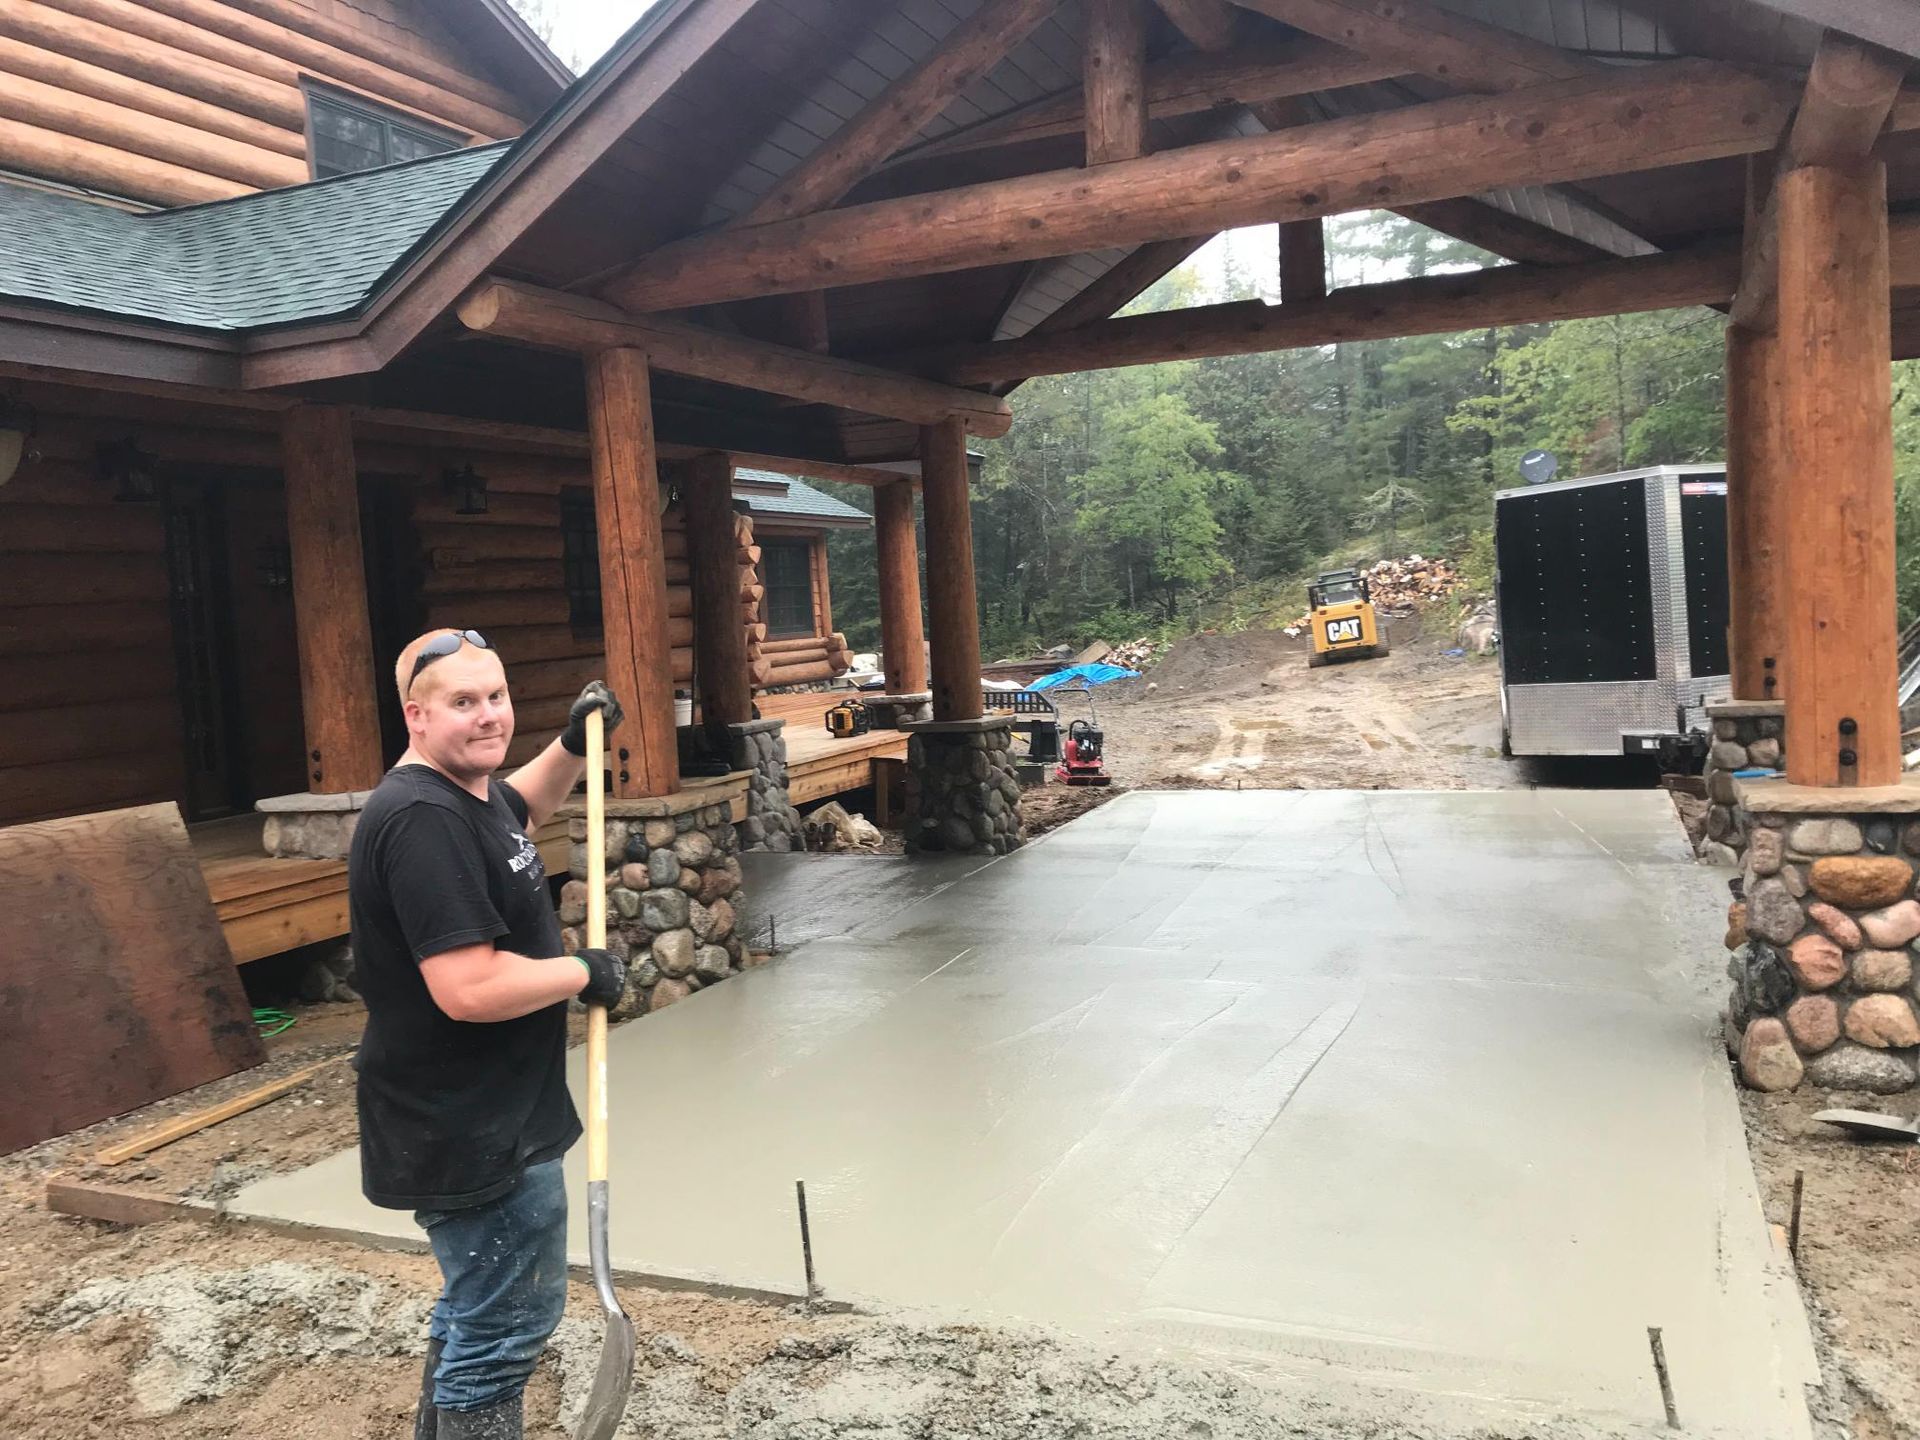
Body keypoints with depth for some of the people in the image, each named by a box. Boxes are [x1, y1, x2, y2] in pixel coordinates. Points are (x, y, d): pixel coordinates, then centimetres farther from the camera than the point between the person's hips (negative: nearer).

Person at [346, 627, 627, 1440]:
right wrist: (584, 973, -17)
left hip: (482, 1118, 11)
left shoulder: (466, 791, 5)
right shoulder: (423, 821, -26)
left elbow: (522, 809, 30)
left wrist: (574, 745, 13)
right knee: (507, 1322, 3)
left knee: (478, 1307, 26)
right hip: (470, 1132, -11)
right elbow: (470, 989, -33)